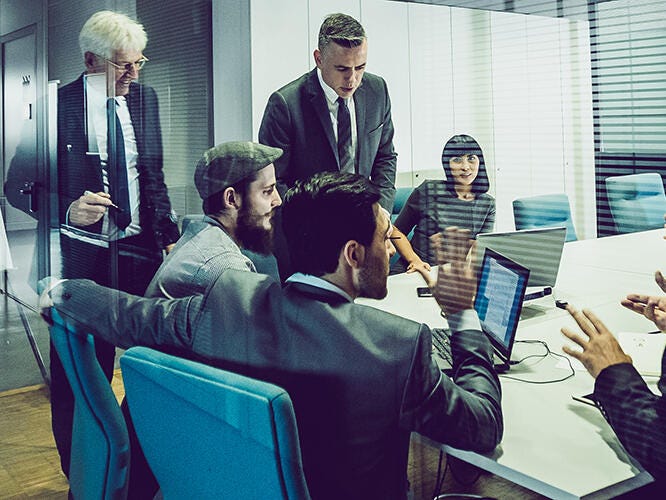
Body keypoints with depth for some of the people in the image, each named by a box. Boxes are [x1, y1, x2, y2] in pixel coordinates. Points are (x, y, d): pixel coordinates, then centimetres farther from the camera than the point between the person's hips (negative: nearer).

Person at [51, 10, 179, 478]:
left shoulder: (144, 97, 9)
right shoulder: (58, 104, -7)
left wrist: (168, 235, 10)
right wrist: (68, 209, -21)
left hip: (140, 251, 4)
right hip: (81, 258, -4)